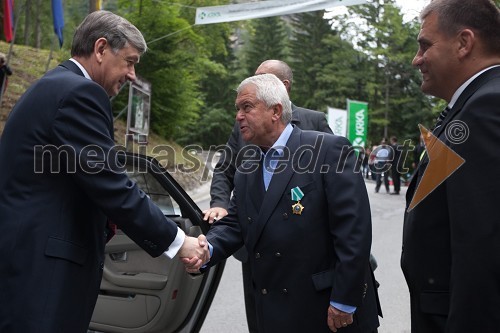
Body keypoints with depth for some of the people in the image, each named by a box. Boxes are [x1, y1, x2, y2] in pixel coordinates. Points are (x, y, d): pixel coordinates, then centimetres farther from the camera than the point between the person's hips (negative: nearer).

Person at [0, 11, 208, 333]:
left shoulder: (52, 87, 17)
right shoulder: (79, 92, -14)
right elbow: (112, 187, -18)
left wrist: (105, 222, 12)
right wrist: (177, 241, -10)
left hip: (26, 255, 10)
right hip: (42, 264, -10)